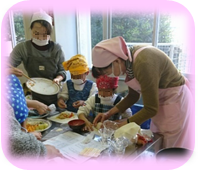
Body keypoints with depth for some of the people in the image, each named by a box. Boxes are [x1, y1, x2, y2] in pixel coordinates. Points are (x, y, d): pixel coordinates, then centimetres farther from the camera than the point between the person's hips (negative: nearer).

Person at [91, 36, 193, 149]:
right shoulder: (129, 59, -6)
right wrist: (108, 114, -1)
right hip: (161, 101, 8)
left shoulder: (143, 63, -32)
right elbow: (133, 96, 4)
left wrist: (123, 126, -16)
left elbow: (151, 109, -23)